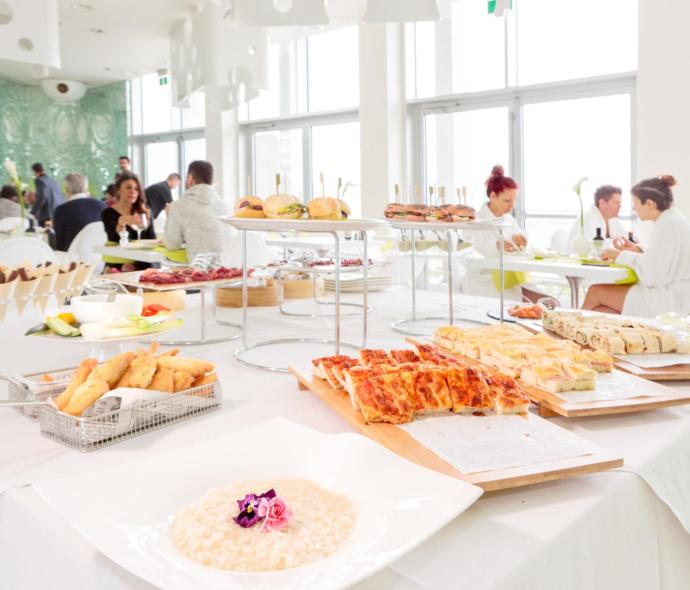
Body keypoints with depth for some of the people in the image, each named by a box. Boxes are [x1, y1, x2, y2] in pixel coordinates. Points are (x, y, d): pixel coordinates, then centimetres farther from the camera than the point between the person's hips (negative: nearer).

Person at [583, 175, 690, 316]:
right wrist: (636, 250, 9)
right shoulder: (671, 220, 14)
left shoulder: (669, 224, -17)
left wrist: (621, 255, -11)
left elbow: (655, 274, -22)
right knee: (598, 310, 3)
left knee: (595, 292, -4)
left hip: (671, 301, -10)